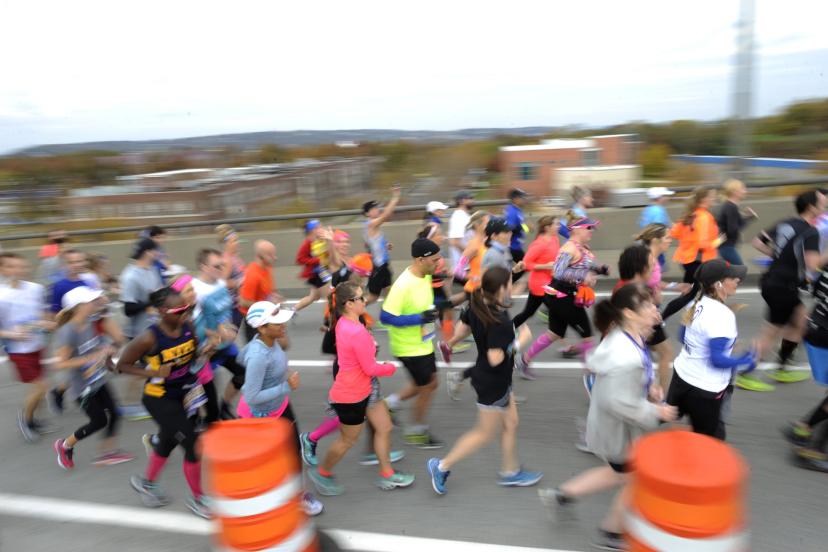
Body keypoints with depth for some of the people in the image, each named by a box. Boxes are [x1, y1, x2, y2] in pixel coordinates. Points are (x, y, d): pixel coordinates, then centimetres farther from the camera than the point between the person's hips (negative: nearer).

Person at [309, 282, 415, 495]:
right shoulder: (358, 333, -31)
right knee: (347, 440, 13)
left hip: (364, 390, 9)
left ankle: (386, 475, 31)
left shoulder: (343, 323, -3)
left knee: (384, 428, 16)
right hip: (351, 397, -9)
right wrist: (391, 367, -5)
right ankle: (322, 473, 37)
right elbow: (371, 369, -24)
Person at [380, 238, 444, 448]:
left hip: (423, 343, 8)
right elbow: (386, 317, -29)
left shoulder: (426, 275, -3)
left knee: (429, 384, 21)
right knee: (426, 387, 8)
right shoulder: (403, 285, -30)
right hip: (410, 348, -8)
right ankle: (416, 432, 32)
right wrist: (420, 318, -31)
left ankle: (389, 403, 37)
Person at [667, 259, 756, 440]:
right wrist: (745, 361, -9)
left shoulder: (698, 303, 0)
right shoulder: (722, 315, -25)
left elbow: (682, 336, 12)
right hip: (704, 388, -8)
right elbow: (717, 359, -24)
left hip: (682, 375, 8)